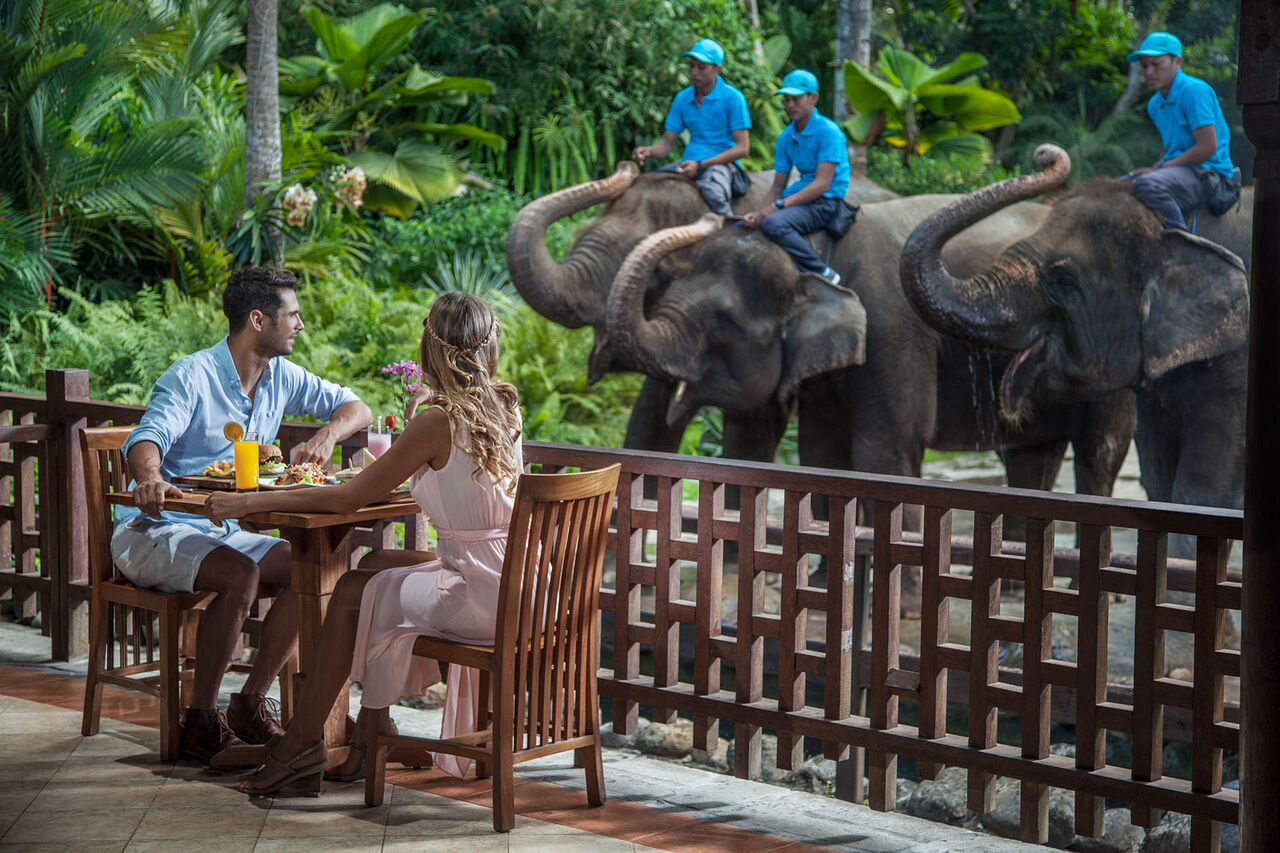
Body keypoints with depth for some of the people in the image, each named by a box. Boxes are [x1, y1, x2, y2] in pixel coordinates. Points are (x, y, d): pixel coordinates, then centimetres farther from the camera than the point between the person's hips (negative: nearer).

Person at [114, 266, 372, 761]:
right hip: (154, 531, -7)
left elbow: (355, 408, 12)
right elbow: (148, 439, -32)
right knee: (240, 574, -34)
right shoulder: (193, 378, -17)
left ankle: (250, 705, -5)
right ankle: (200, 721, -24)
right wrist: (149, 476, -56)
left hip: (223, 531, 7)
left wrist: (328, 435, -11)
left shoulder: (280, 377, 5)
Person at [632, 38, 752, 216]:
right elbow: (667, 142, 12)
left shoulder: (732, 97, -4)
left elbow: (743, 148, -8)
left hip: (721, 163, -5)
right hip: (689, 165, 5)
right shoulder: (682, 99, 13)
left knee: (712, 191, -40)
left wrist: (700, 165, -17)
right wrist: (648, 151, -13)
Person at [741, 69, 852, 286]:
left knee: (773, 224, -32)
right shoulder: (786, 137, 11)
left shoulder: (828, 132, -12)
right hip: (800, 197, 9)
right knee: (745, 225, 3)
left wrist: (778, 205, -22)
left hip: (826, 202, -9)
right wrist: (759, 213, -8)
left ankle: (823, 274, -25)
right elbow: (778, 186, 12)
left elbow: (822, 184, -19)